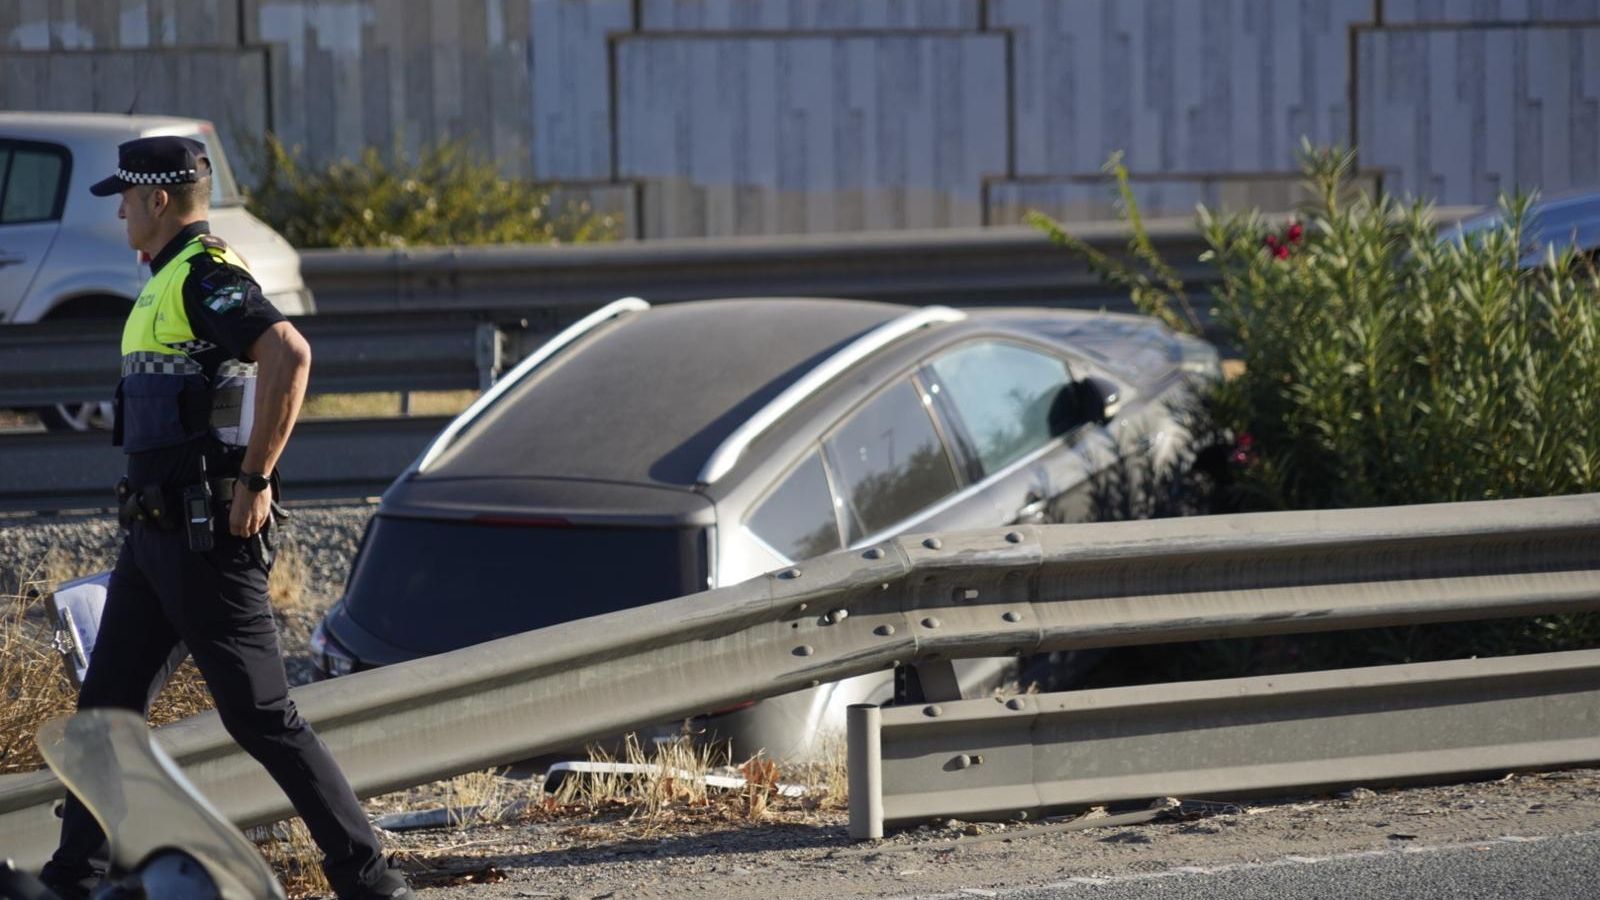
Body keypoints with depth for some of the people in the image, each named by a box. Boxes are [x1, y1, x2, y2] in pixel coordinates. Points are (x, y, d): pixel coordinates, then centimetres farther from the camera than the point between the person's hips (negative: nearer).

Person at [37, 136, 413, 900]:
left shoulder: (203, 276, -15)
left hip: (207, 535, -10)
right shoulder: (168, 283, 18)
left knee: (260, 714, -9)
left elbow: (289, 356, -31)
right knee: (107, 703, 12)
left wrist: (254, 481, -26)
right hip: (155, 534, 10)